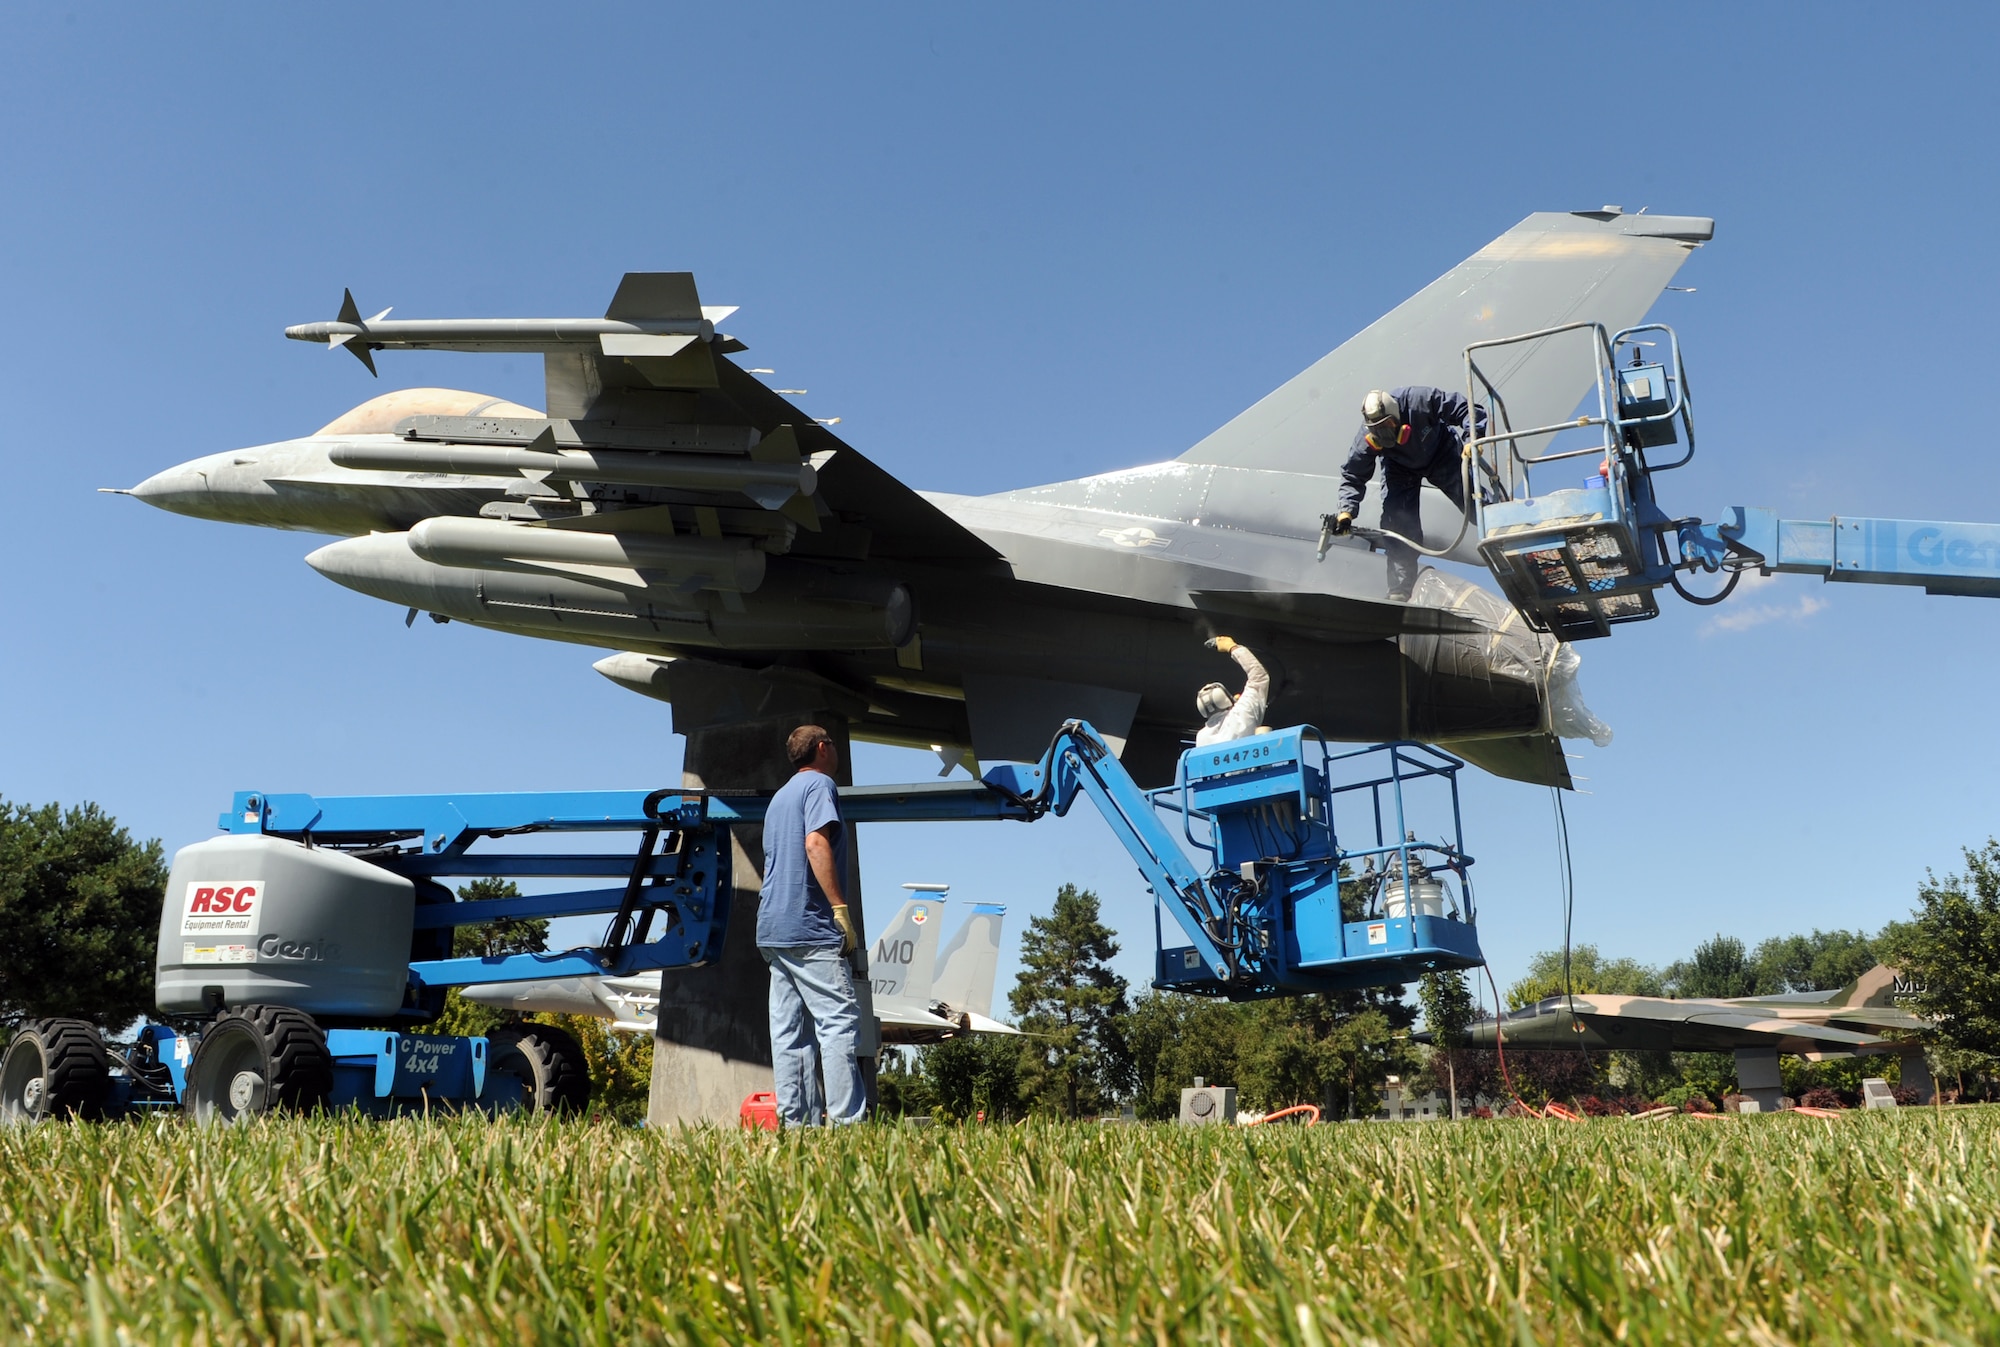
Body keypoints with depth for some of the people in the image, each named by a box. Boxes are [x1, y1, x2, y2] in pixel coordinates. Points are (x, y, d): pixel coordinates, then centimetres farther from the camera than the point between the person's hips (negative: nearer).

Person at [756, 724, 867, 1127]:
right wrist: (841, 909, -18)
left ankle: (797, 1121, 3)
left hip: (773, 928, 9)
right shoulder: (819, 784, -2)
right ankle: (846, 1121, -16)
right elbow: (816, 844, -16)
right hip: (809, 927, -9)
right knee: (840, 1020, -11)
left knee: (789, 1030, 5)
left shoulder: (780, 795, 25)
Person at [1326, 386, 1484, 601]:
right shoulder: (1366, 440, -30)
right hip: (1400, 468, 1)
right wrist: (1346, 510, -32)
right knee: (1396, 521, -13)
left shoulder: (1420, 400, -37)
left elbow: (1465, 410, -27)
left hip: (1442, 454, 0)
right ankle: (1399, 593, -8)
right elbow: (1352, 476, -18)